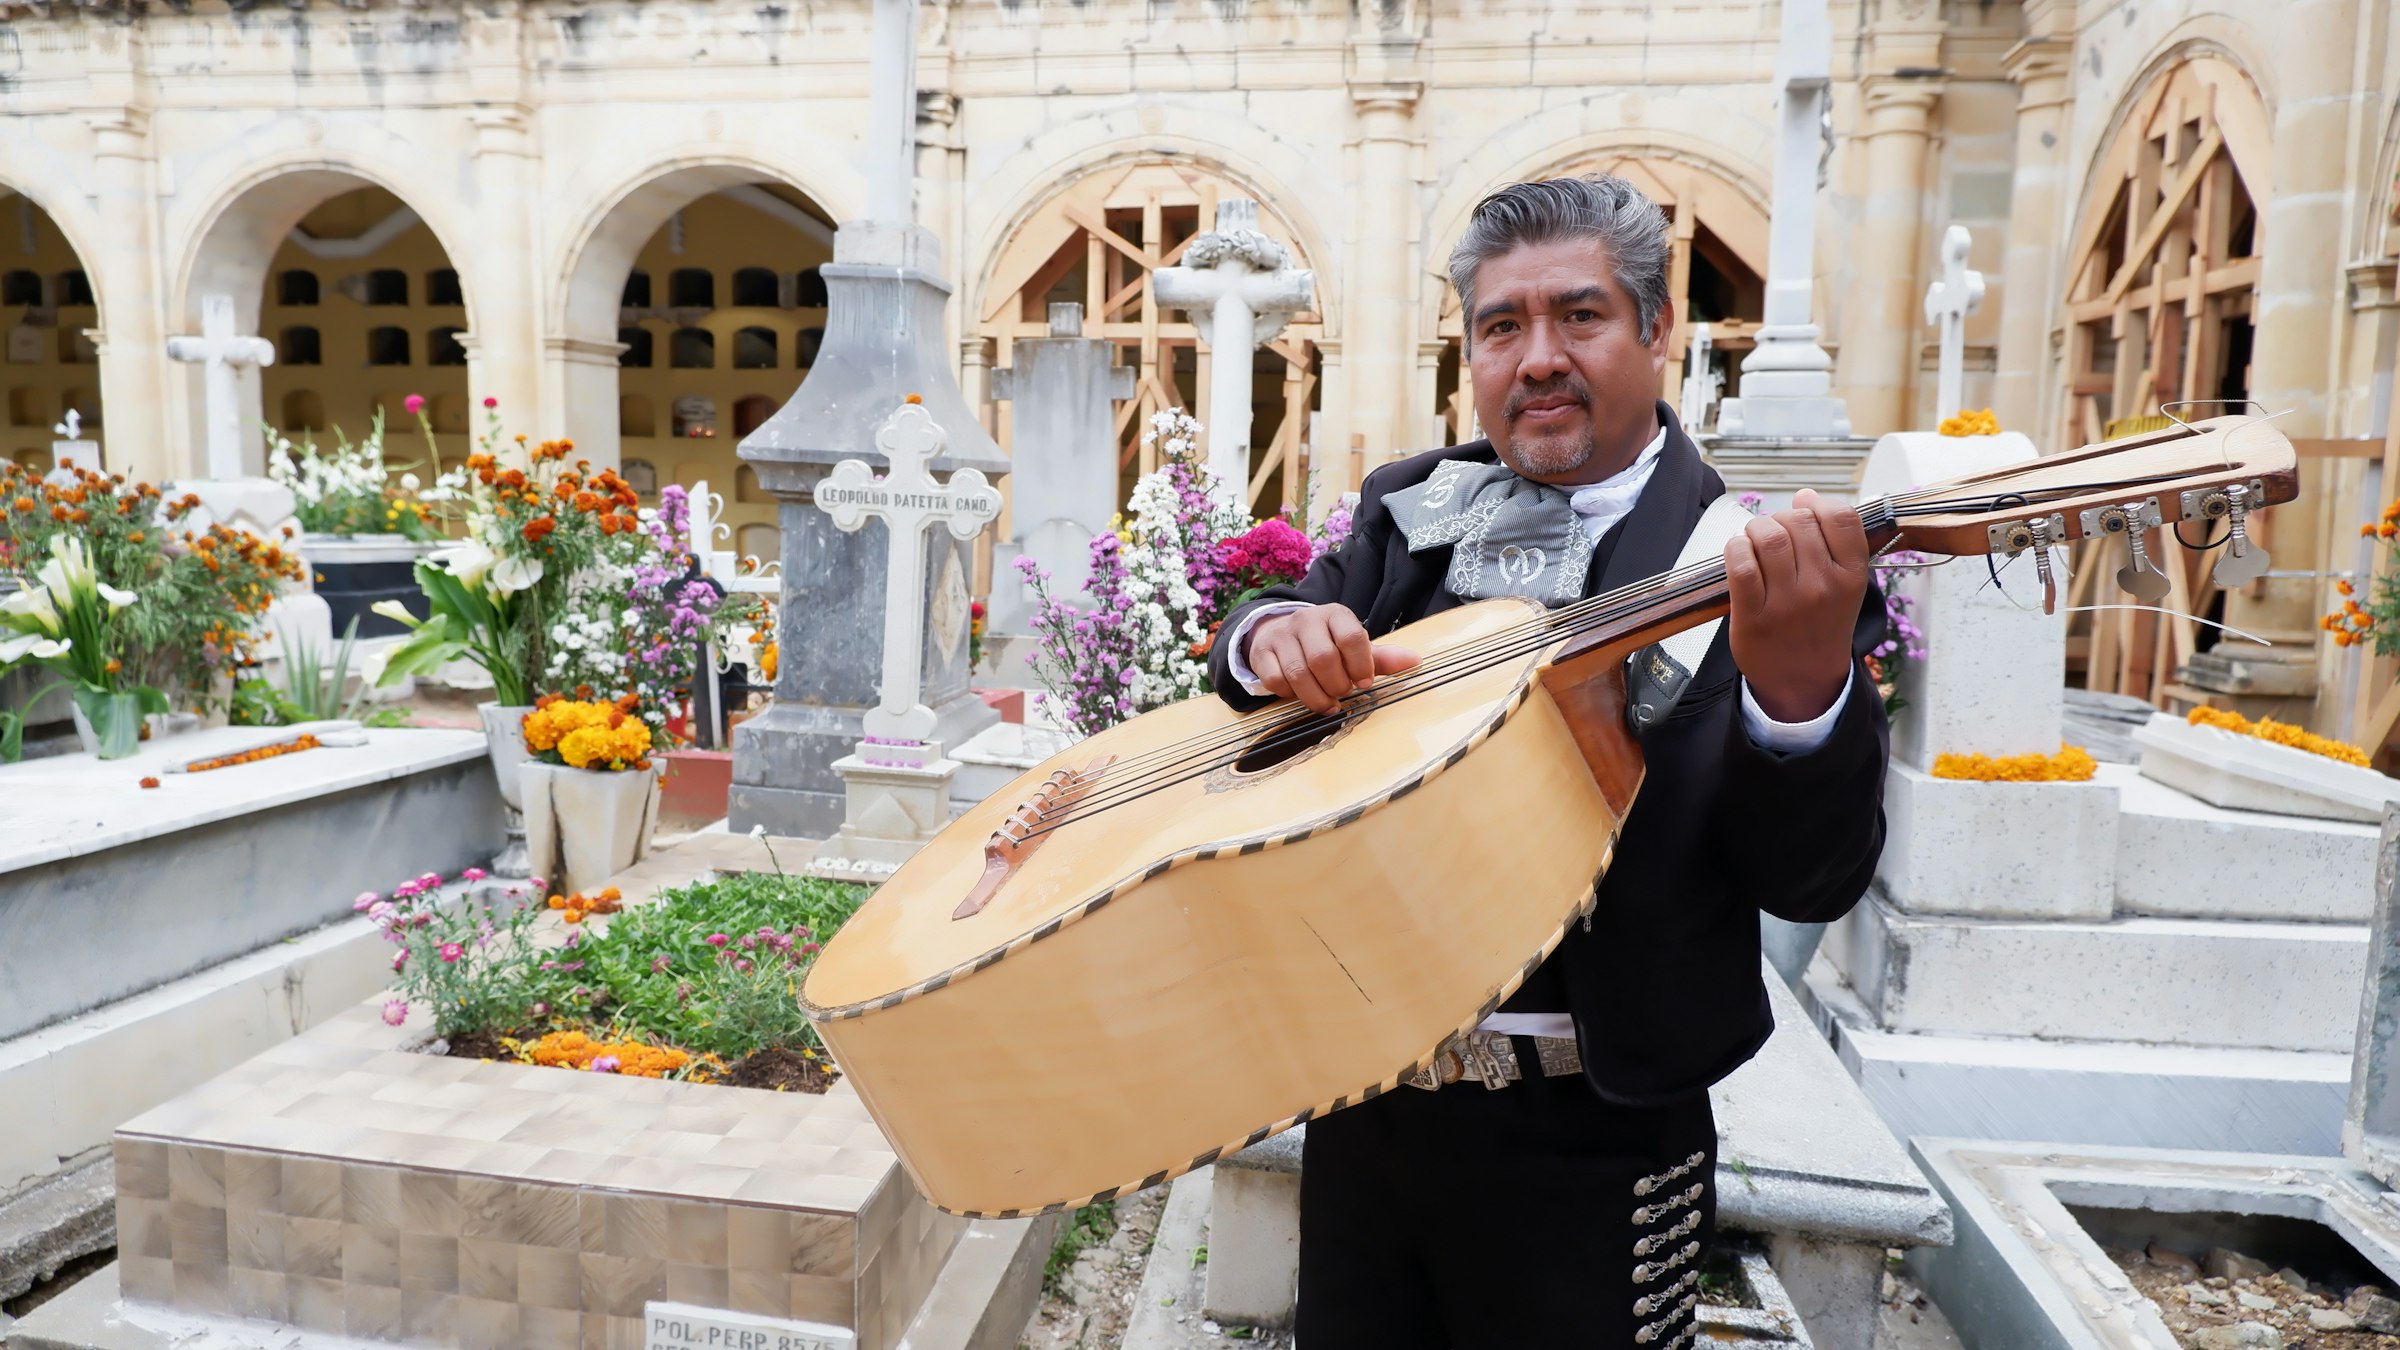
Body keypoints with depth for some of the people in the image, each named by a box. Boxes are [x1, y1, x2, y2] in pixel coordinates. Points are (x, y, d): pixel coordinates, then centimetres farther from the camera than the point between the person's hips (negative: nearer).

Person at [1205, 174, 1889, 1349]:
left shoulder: (1755, 559, -10)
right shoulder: (1410, 510, 5)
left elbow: (1814, 882, -15)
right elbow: (1255, 641, 3)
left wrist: (1802, 684, -35)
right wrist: (1275, 634, -21)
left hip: (1584, 1136, -4)